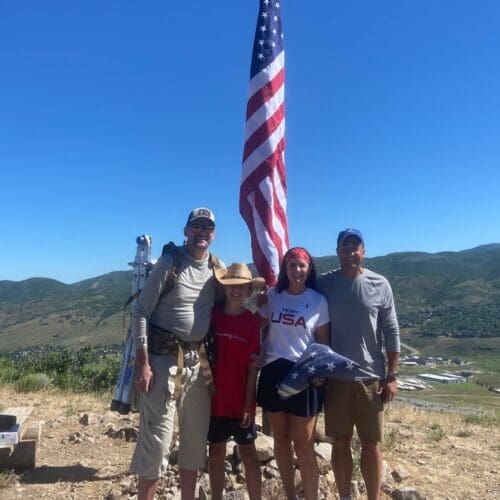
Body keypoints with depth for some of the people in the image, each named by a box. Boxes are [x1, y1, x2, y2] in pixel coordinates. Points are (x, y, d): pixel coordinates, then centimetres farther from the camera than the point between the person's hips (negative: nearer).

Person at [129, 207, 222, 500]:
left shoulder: (218, 269, 7)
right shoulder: (170, 263, -8)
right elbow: (141, 312, -9)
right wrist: (143, 363, -15)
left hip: (198, 362, 6)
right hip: (163, 359, -5)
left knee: (196, 440, 14)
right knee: (156, 440, -1)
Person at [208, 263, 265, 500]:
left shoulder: (252, 321, -6)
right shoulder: (212, 315, -2)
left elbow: (253, 365, -6)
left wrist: (248, 402, -9)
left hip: (241, 399, -2)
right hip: (215, 396, 2)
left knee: (247, 451, 8)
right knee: (215, 450, 13)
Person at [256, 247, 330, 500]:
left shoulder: (318, 301, -2)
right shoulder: (272, 296, 3)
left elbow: (323, 342, 3)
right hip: (274, 372, 3)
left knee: (304, 447, 2)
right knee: (281, 441, 15)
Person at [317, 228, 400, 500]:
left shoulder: (379, 284, -2)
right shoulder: (324, 283, -2)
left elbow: (391, 332, 0)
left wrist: (392, 376, -2)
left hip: (371, 377, 0)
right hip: (335, 376, 0)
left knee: (371, 443, 9)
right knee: (340, 443, 10)